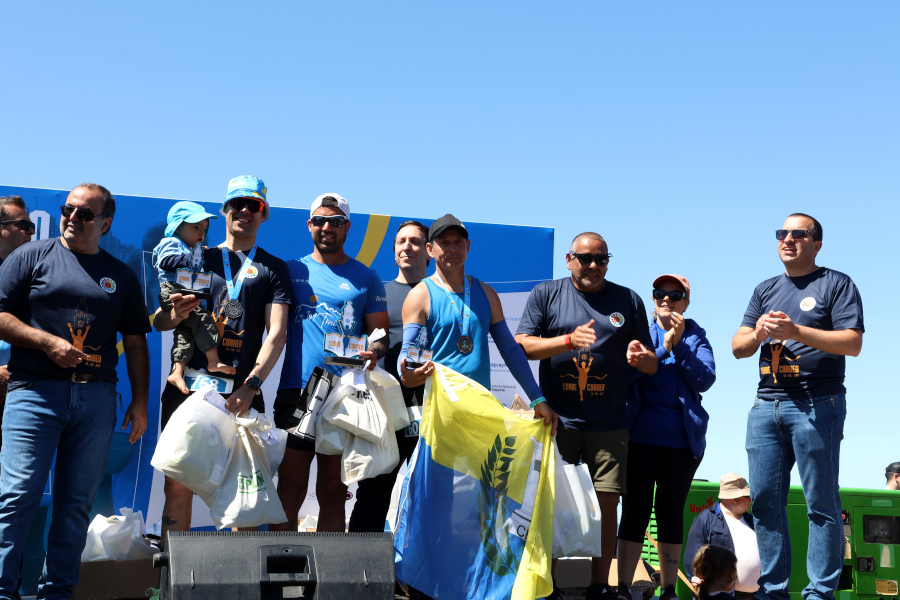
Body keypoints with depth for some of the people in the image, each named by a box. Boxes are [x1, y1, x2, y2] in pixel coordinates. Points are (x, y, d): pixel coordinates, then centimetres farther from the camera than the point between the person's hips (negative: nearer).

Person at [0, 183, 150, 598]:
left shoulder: (122, 276, 16)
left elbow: (135, 341, 17)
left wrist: (140, 400, 10)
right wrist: (48, 342, -9)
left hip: (97, 398, 3)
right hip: (35, 392, -3)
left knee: (77, 502, 4)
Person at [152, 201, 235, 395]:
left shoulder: (192, 251, 31)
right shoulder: (171, 243, 3)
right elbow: (165, 261, -16)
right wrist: (189, 259, -14)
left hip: (187, 295, 10)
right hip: (172, 293, -10)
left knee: (186, 332, -2)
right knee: (202, 318, -20)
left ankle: (177, 371, -9)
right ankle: (213, 361, -25)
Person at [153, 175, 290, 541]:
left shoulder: (272, 269, 13)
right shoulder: (199, 259, 17)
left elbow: (276, 333, 1)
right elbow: (159, 321, 14)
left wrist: (250, 385, -13)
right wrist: (175, 314, -11)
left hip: (242, 392, -1)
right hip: (188, 386, 1)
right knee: (178, 485, -3)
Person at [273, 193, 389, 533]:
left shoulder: (365, 278, 12)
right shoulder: (292, 271, 13)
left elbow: (381, 332, 11)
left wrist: (373, 351, -11)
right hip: (295, 390, 0)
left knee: (333, 492, 4)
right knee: (290, 489, -2)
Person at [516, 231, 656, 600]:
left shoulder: (628, 301, 12)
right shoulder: (546, 294, 8)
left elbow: (652, 366, 13)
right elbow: (521, 345, -3)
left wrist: (639, 356, -12)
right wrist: (569, 340, -15)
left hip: (609, 424, 1)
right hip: (557, 418, -1)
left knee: (605, 503, -1)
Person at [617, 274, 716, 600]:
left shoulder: (696, 338, 10)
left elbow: (705, 380, -5)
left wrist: (680, 344, -14)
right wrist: (663, 347, -14)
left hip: (681, 439, 1)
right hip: (639, 435, -1)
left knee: (671, 512, 5)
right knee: (635, 511, -2)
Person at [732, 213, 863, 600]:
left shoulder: (836, 284, 4)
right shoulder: (766, 290, 21)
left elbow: (853, 343, -8)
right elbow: (738, 347, 15)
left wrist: (796, 331, -16)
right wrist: (758, 333, -7)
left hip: (816, 405, -5)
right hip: (766, 405, 6)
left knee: (821, 502, -5)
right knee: (765, 500, 3)